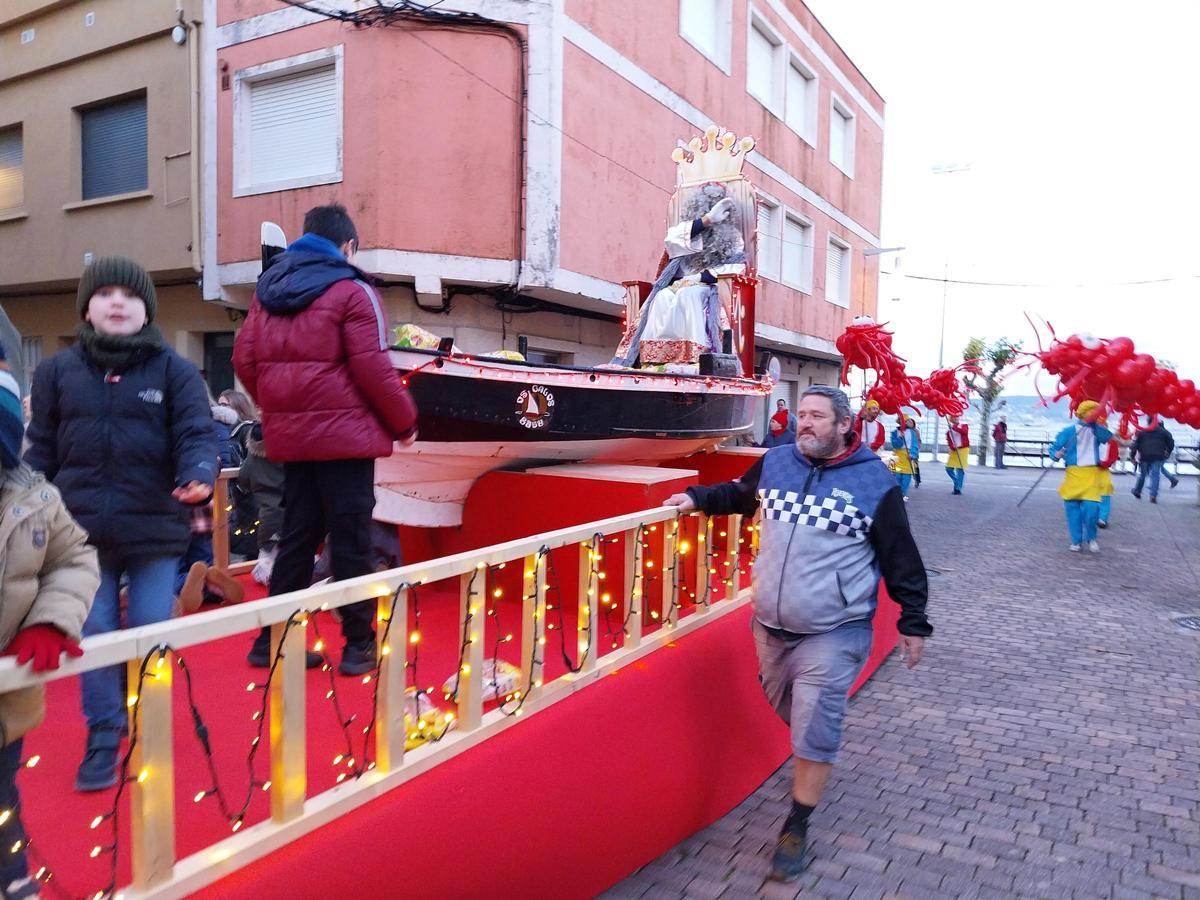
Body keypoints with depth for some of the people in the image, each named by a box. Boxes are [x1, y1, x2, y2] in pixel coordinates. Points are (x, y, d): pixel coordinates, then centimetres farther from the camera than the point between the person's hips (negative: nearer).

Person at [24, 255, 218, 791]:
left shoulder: (175, 371, -1)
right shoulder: (57, 371, 6)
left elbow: (195, 434, -9)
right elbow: (40, 450, 9)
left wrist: (199, 477, -29)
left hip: (155, 529, -2)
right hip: (82, 531, 2)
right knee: (94, 636, 8)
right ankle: (103, 740, 23)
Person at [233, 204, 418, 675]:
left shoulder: (268, 289, 13)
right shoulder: (351, 291, -7)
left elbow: (245, 359, 10)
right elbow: (373, 369, -13)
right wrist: (405, 423, -2)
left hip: (289, 436, 6)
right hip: (343, 434, -6)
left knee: (297, 536, 15)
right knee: (351, 541, 2)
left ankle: (272, 639, 21)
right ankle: (359, 645, 10)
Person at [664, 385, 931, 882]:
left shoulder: (874, 480, -10)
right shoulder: (775, 461, 1)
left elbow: (901, 557, -4)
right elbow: (741, 495, 24)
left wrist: (913, 621, 0)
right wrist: (698, 498, 14)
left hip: (834, 634, -5)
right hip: (770, 624, 5)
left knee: (815, 730, 0)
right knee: (787, 707, 22)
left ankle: (796, 828, 17)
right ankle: (811, 763, 53)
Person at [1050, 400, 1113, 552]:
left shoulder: (1096, 430, 7)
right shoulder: (1069, 431, -1)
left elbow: (1108, 437, -13)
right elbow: (1054, 446, 2)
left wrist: (1095, 424, -20)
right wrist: (1057, 454, -19)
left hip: (1092, 473, 1)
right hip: (1074, 473, -1)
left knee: (1091, 507, -10)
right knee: (1072, 507, 2)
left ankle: (1090, 538, 12)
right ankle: (1076, 540, 15)